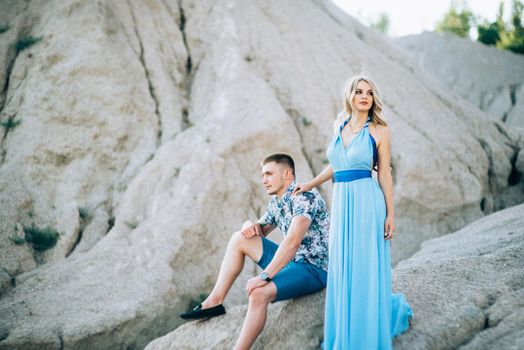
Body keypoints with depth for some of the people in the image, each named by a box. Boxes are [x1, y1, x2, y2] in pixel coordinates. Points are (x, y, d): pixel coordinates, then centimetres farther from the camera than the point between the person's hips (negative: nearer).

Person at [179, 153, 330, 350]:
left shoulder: (304, 196, -19)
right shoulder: (276, 201, 10)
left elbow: (293, 241, -31)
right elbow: (260, 232, 20)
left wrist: (265, 276, -33)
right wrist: (250, 225, -4)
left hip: (314, 269, -9)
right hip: (292, 261, 9)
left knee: (258, 293, -32)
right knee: (239, 239, 5)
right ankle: (214, 302, 5)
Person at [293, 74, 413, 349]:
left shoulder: (379, 131, -2)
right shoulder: (339, 126, 12)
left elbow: (384, 174, -2)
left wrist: (390, 214, -5)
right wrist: (310, 184, 25)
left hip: (367, 203, -5)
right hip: (341, 202, 5)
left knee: (366, 269, 0)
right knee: (343, 269, 9)